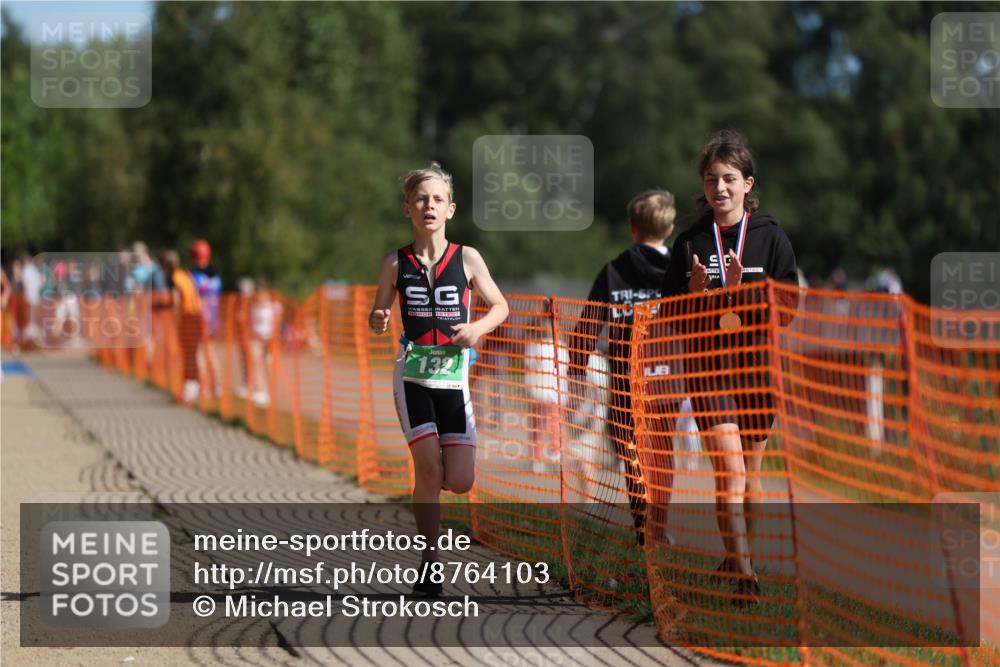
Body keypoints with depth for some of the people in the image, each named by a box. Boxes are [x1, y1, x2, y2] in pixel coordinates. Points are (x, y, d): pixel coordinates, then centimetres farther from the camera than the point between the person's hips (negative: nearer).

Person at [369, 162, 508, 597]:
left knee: (460, 481, -5)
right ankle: (429, 561, -4)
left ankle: (428, 484, 31)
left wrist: (479, 328, -8)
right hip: (412, 374, -1)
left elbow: (499, 305, 12)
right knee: (428, 467, -15)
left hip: (454, 377, 1)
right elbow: (377, 315, 11)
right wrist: (378, 321, -12)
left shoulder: (466, 259, 2)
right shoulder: (396, 263, 2)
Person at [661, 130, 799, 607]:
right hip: (709, 366, -1)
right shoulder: (690, 242, 5)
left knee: (749, 469, 9)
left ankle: (738, 556, 28)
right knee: (729, 467, -13)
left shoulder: (770, 237, 2)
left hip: (758, 365, 1)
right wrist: (695, 294, -12)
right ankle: (742, 572, -17)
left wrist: (743, 290, -16)